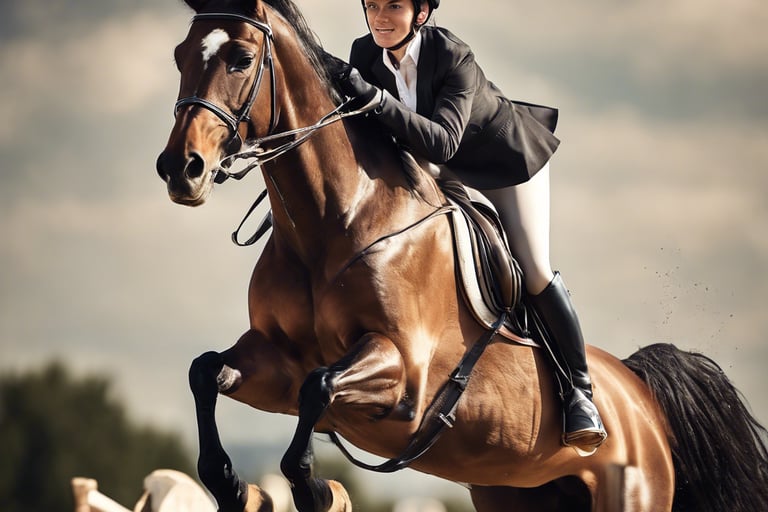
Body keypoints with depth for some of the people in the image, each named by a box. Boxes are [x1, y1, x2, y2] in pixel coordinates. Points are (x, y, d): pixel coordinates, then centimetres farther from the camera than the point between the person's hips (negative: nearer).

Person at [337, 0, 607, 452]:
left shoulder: (455, 58, -37)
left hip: (511, 160, -6)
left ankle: (580, 389, 6)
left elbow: (442, 143, -48)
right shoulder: (365, 55, -21)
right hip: (448, 174, 6)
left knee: (535, 274, -6)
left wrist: (377, 99, -57)